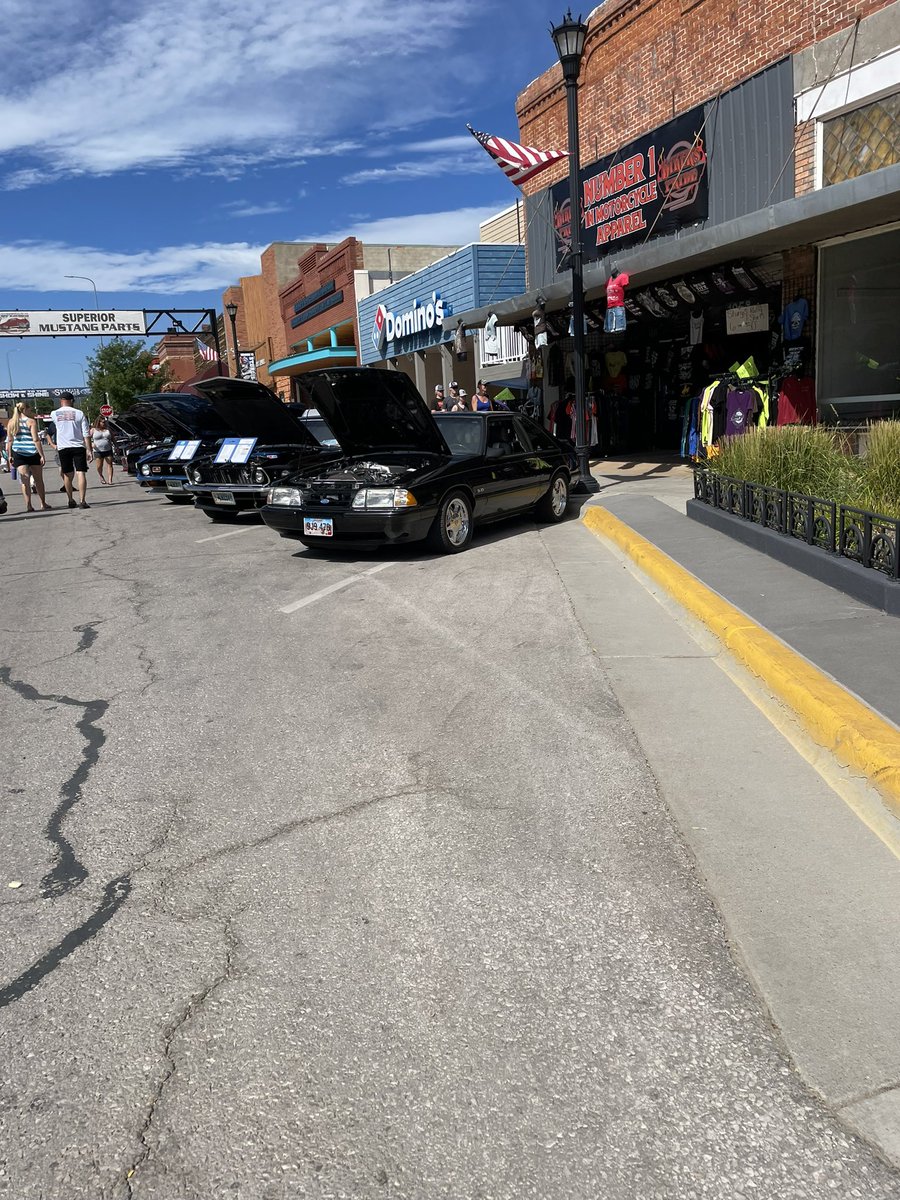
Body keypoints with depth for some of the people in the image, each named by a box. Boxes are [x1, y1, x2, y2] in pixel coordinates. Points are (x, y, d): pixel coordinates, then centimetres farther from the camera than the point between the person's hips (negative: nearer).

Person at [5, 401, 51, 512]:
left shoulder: (11, 422, 7)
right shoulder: (31, 421, -6)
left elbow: (9, 440, 8)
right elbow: (36, 440, -11)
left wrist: (10, 455, 15)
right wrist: (42, 455, -10)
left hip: (18, 453, 3)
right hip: (33, 452, -3)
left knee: (25, 480, 0)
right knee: (38, 479, 10)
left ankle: (28, 505, -9)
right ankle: (43, 504, 18)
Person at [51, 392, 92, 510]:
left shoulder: (54, 414, 3)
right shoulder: (79, 413, -1)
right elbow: (86, 434, -4)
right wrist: (89, 450, -3)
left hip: (63, 447, 2)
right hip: (78, 446, -2)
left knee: (67, 475, 13)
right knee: (81, 473, -5)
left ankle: (71, 501, 19)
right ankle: (82, 501, -15)